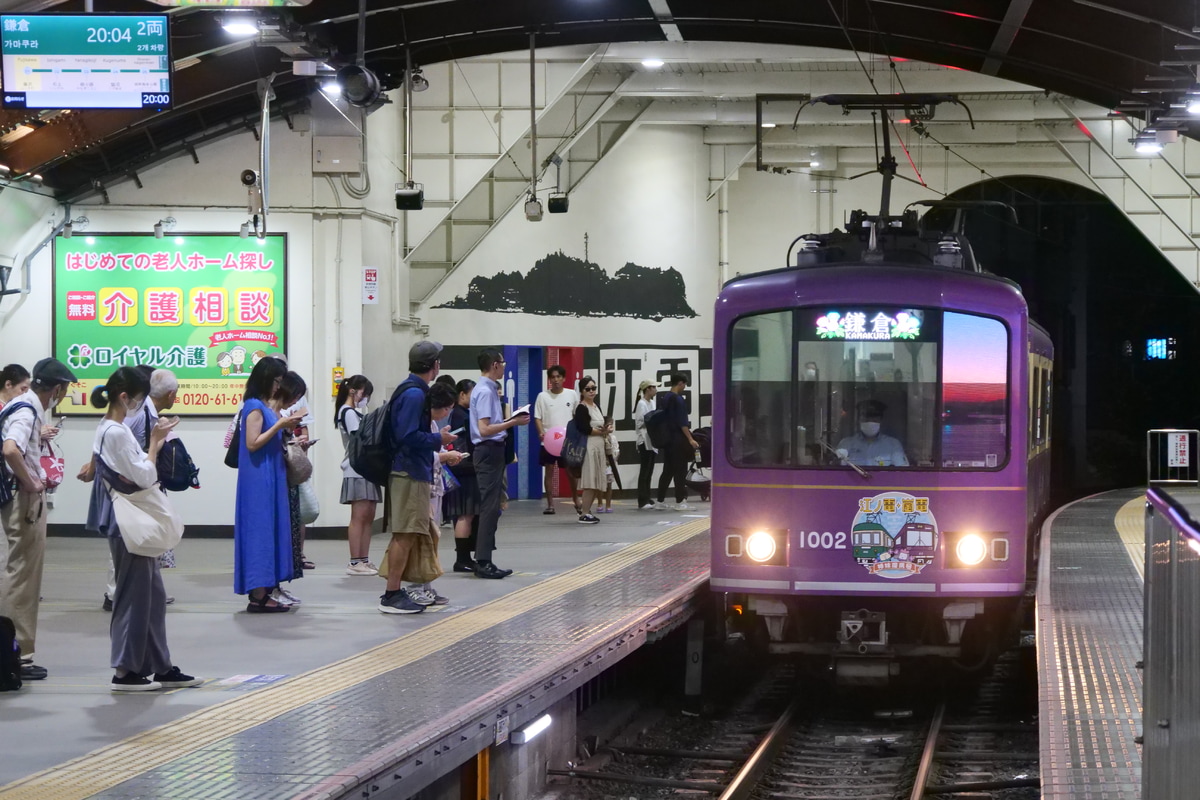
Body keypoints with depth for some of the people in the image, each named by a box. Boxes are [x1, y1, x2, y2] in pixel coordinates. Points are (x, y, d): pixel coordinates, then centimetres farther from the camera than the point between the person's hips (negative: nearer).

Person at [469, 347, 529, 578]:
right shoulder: (485, 392, -17)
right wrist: (512, 422, -20)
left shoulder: (487, 389, 14)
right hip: (489, 451, -11)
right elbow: (484, 429, -23)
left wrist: (509, 420, 16)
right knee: (490, 507, -9)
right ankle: (483, 562, -9)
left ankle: (484, 560, 16)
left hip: (490, 452, 11)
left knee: (490, 507, 13)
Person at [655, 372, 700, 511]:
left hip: (666, 439, 8)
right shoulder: (678, 400, -13)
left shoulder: (663, 399, 12)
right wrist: (690, 439, -16)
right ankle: (680, 502, -1)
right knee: (680, 471, -2)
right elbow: (682, 422, -17)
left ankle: (660, 501, 10)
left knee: (667, 470, 11)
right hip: (678, 440, -8)